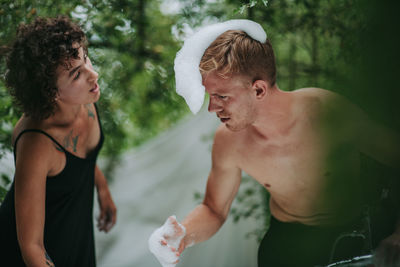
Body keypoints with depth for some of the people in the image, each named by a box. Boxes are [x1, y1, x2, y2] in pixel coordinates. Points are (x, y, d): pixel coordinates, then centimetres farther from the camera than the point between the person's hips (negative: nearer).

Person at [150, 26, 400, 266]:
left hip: (355, 234, -2)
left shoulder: (328, 111, -23)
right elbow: (214, 210, 2)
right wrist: (185, 236, -21)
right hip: (289, 239, 3)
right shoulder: (228, 141, -15)